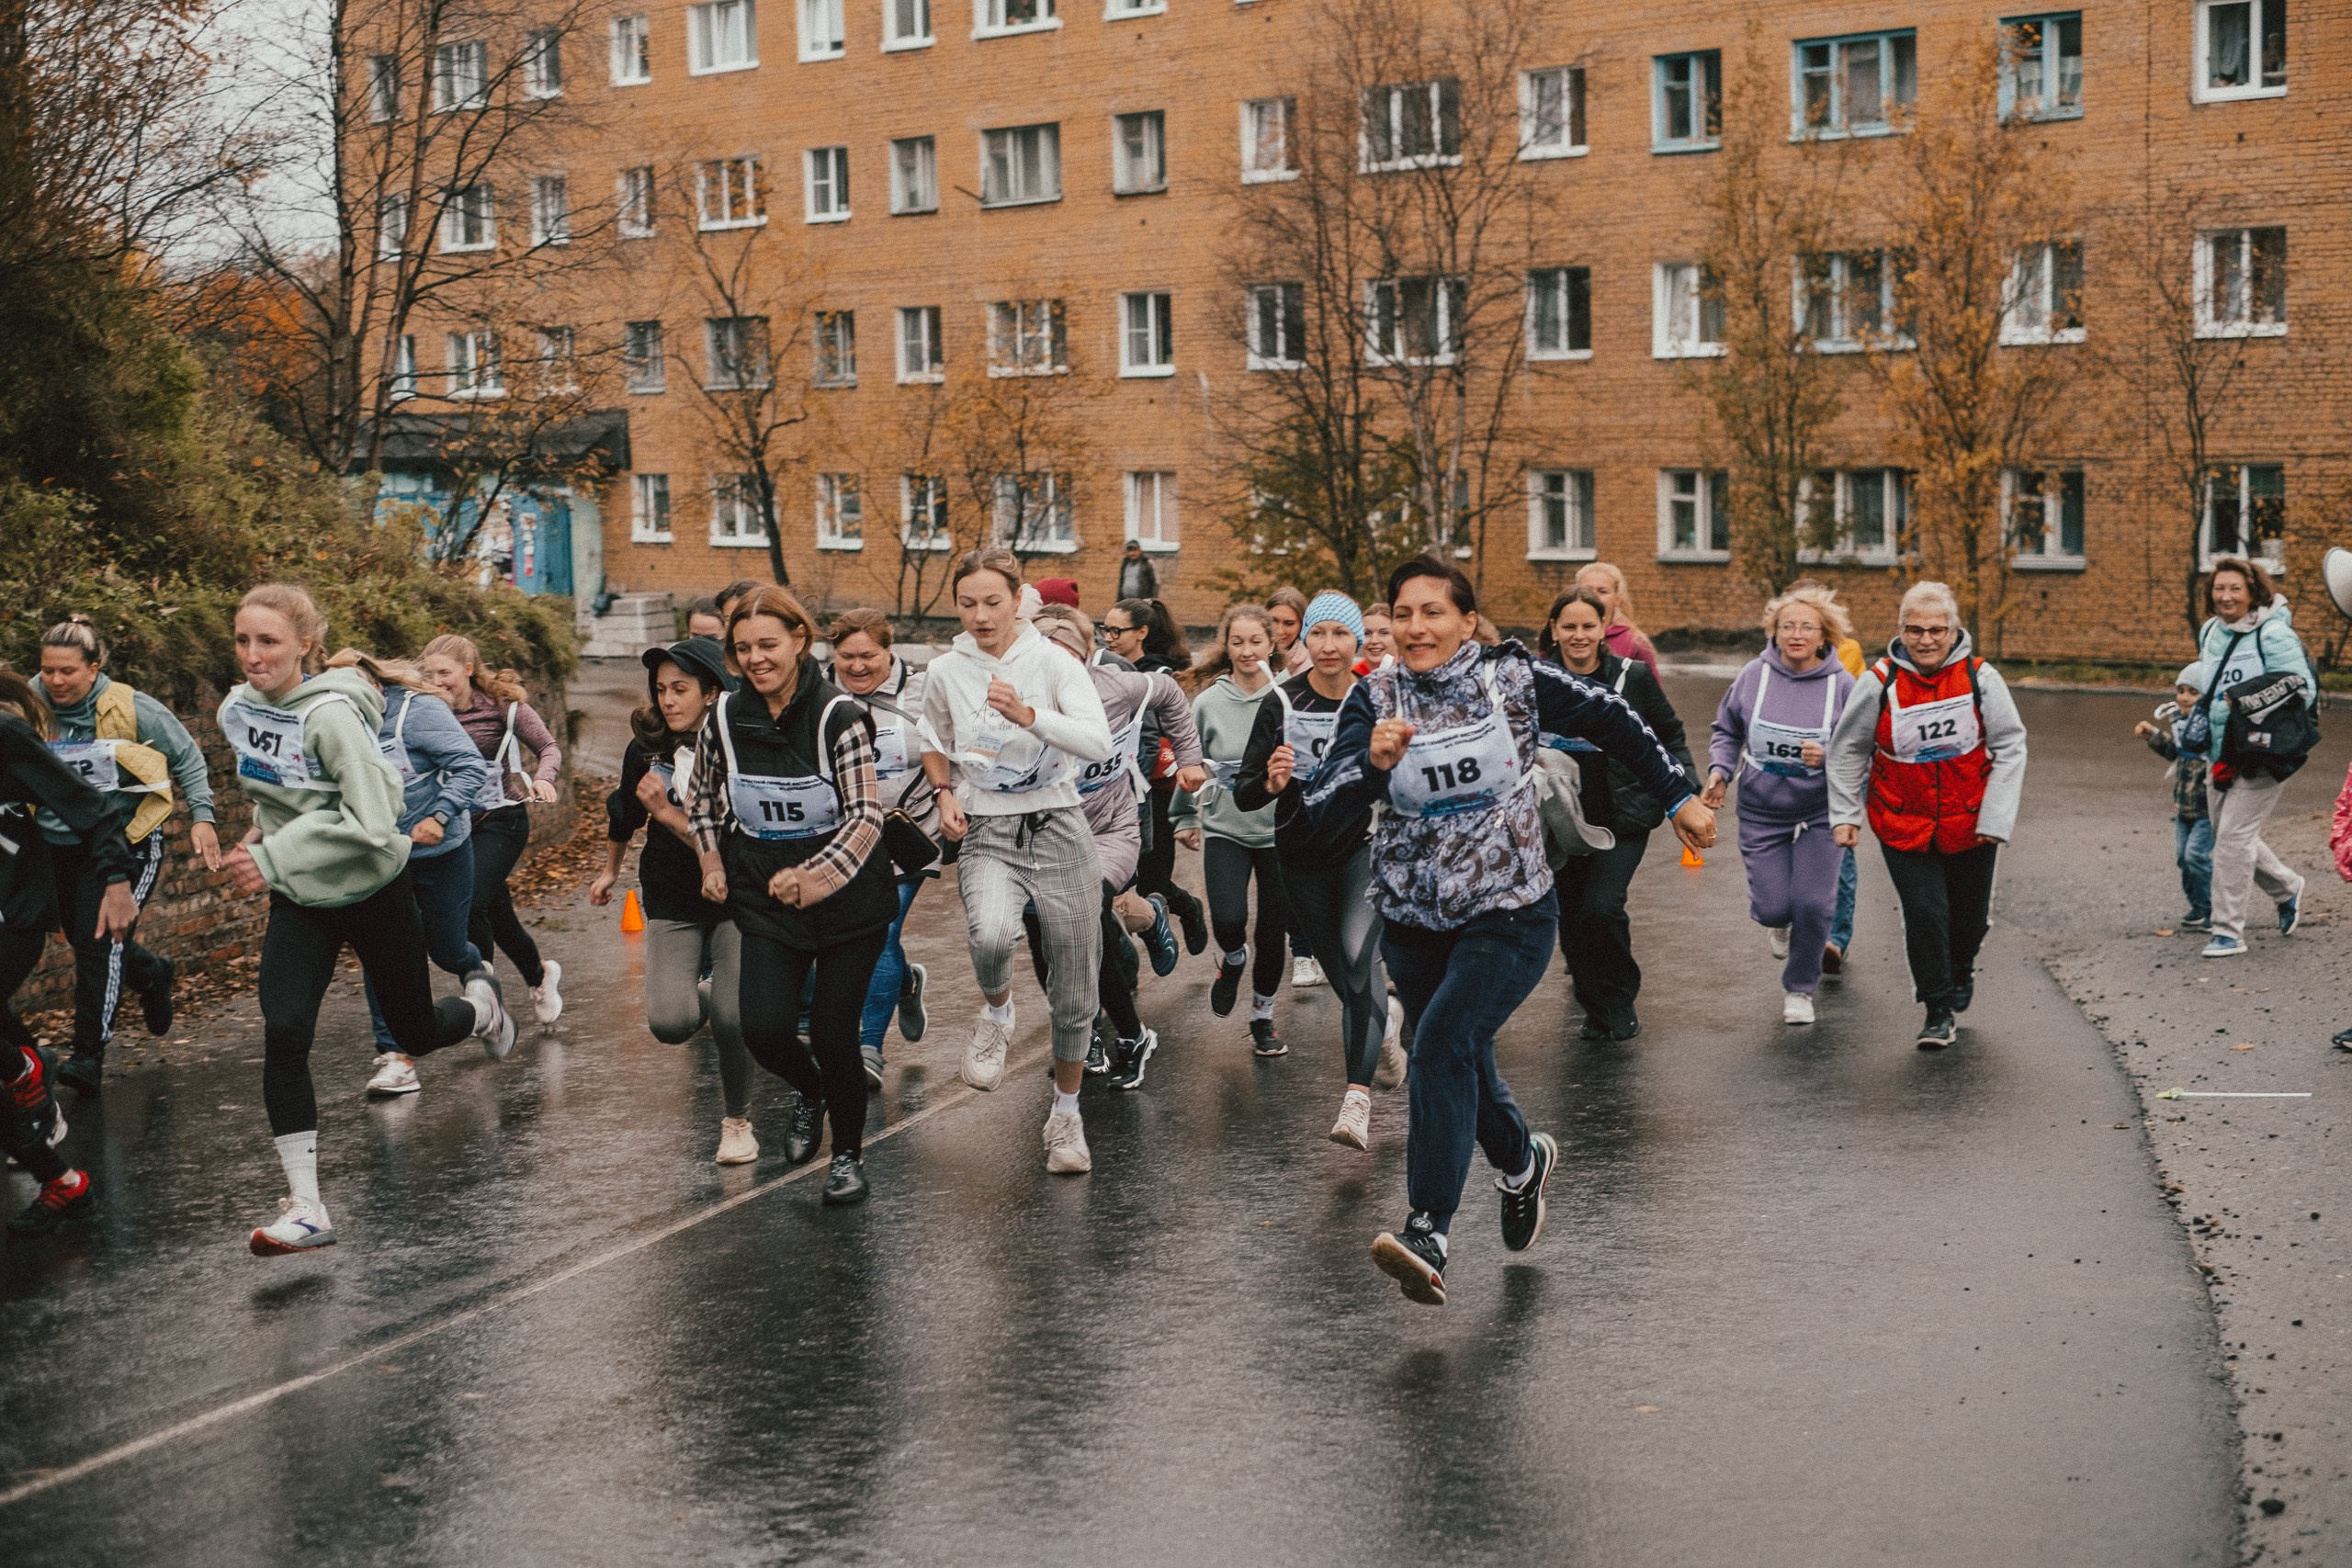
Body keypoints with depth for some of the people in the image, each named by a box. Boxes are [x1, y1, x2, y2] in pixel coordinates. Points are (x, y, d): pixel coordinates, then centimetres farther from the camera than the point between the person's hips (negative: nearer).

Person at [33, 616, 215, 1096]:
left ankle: (89, 1053, -10)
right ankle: (153, 975, 48)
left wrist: (201, 817, -6)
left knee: (99, 939, -16)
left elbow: (188, 758, 0)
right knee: (82, 939, 17)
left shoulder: (132, 709, -12)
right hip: (59, 846, 5)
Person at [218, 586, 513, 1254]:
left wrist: (274, 857, -28)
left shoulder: (332, 714, -25)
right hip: (300, 901, 5)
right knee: (283, 1035, -15)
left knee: (416, 1034, 12)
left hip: (373, 891, -5)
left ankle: (480, 1004, 50)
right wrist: (263, 833, 2)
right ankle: (305, 1208, -11)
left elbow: (372, 823, -30)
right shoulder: (237, 709, -4)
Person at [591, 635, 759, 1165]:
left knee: (731, 1019, -13)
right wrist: (610, 870, 30)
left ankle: (737, 1122, 15)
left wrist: (668, 813, -31)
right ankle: (704, 996, 24)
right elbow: (624, 811, 16)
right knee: (670, 1023, -15)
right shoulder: (646, 749, -5)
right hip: (672, 902, 3)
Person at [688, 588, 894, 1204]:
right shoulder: (726, 719, -1)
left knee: (833, 1034, -3)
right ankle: (810, 1093, 27)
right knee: (764, 1030, -10)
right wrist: (712, 864, 10)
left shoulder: (838, 716, -15)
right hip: (765, 901, 3)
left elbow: (867, 815, -16)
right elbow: (702, 796, 18)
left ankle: (849, 1155, 23)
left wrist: (813, 877, -25)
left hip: (848, 901, -3)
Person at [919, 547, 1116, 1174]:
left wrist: (1027, 715, -29)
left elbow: (1099, 743, -17)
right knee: (991, 933, -34)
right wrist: (945, 794, 6)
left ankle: (1066, 1114, 27)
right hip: (987, 835, 1)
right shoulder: (944, 673, 4)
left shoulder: (1054, 663, -4)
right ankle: (996, 1013, 1)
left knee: (1075, 994, 3)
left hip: (1058, 829, 0)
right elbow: (933, 742, 24)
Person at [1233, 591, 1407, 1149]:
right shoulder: (1282, 703, -10)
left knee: (1359, 953, -25)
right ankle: (1387, 1021, 49)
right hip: (1303, 856, 2)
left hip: (1365, 845, -2)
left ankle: (1357, 1098, -28)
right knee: (1344, 977, 13)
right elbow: (1244, 795, -12)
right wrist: (1271, 783, -32)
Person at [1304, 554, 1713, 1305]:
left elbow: (1612, 723, 8)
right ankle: (1523, 1161, 48)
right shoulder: (1373, 698, -5)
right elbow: (1323, 807, -16)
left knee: (1443, 1040, -23)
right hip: (1412, 920, 3)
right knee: (1464, 1066, 15)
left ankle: (1427, 1236, -25)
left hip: (1508, 913, -3)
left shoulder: (1513, 678, -6)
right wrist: (1372, 765, -35)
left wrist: (1680, 798, 12)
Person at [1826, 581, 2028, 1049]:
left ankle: (1960, 970, 49)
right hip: (1903, 825, -1)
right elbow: (1847, 751, 1)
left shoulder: (1980, 678, -11)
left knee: (1971, 915, 14)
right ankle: (1938, 1013, 9)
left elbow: (2010, 747, -4)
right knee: (1924, 913, -10)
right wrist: (1844, 814, -2)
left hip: (1969, 823, 1)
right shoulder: (1879, 683, -12)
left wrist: (1995, 818, -9)